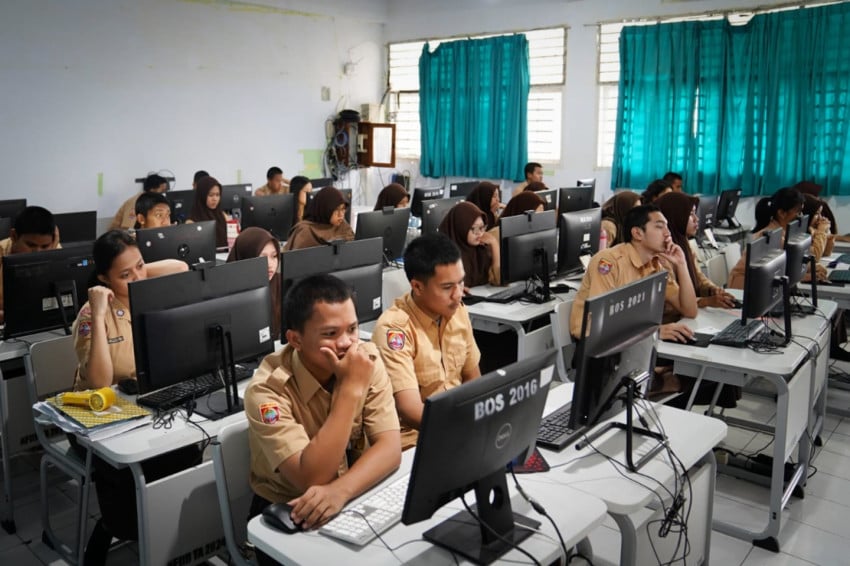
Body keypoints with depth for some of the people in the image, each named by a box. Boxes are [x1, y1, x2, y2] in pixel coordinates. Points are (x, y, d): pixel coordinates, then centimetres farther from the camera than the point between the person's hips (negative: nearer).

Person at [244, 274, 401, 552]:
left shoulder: (366, 358, -11)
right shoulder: (268, 389, -22)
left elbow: (390, 447, -16)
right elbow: (311, 479, -28)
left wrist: (340, 490, -34)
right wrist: (352, 388, -30)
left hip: (354, 498, 3)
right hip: (285, 514, -3)